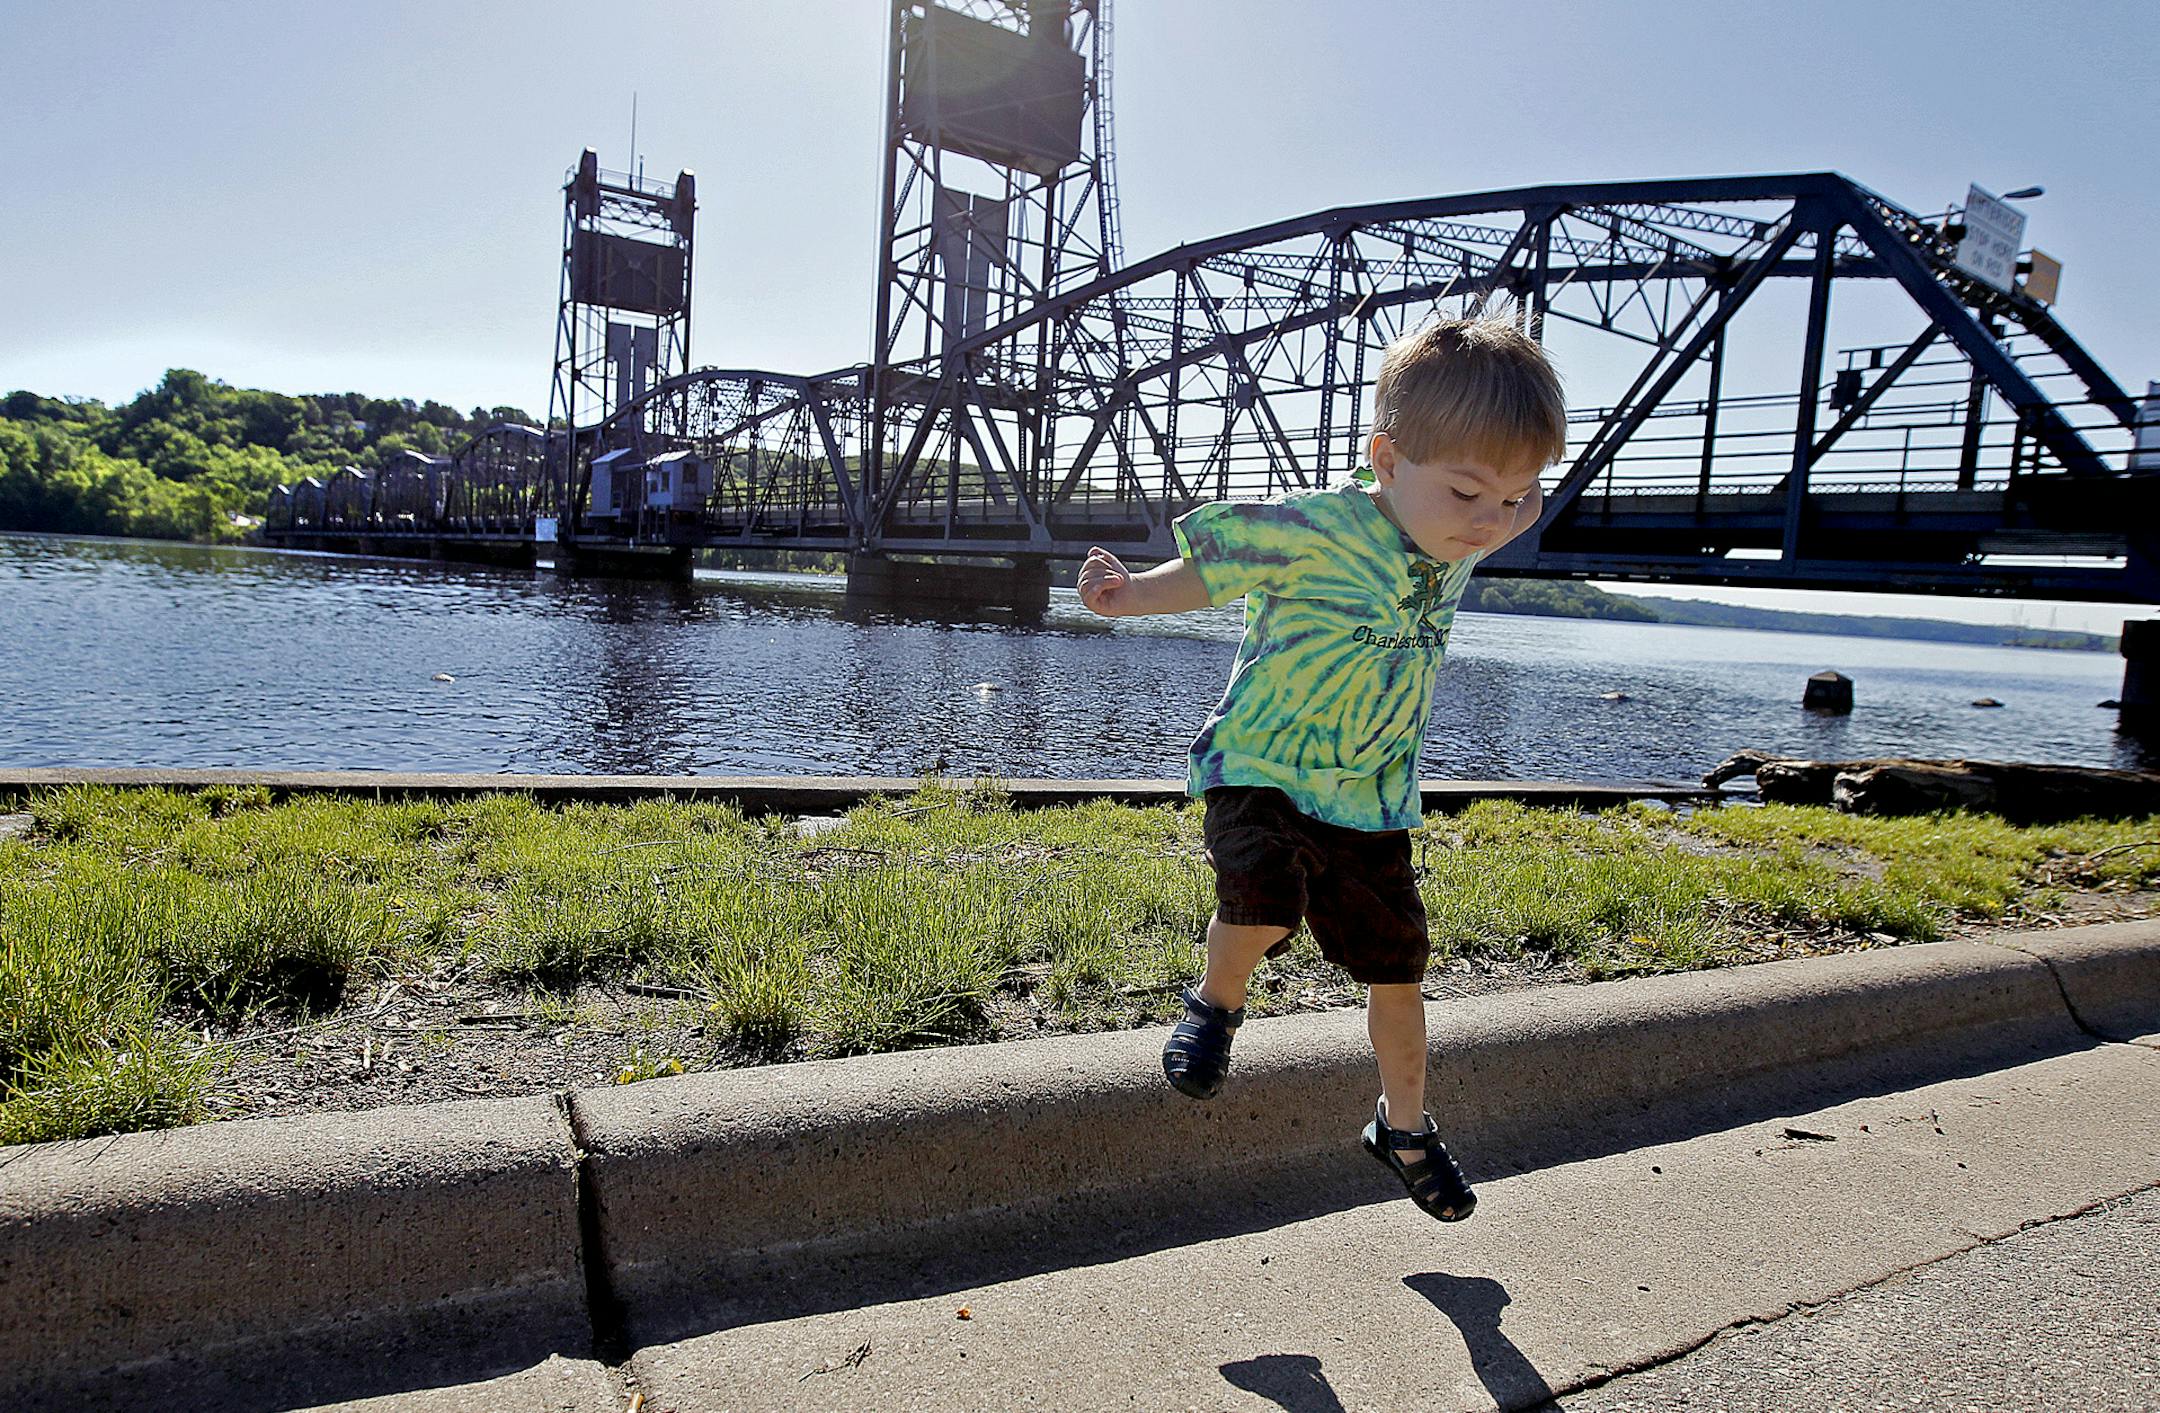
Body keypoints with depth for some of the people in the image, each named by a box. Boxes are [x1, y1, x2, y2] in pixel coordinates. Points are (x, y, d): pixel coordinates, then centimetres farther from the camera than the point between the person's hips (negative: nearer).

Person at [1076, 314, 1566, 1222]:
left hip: (1369, 795, 6)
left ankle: (1403, 1124, 39)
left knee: (1397, 966, 13)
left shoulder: (1456, 548, -3)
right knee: (1264, 904, -33)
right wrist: (1130, 595, -21)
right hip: (1259, 765, -5)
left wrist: (1514, 511, 9)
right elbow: (1211, 570, -9)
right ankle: (1216, 1003, 3)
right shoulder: (1312, 530, -23)